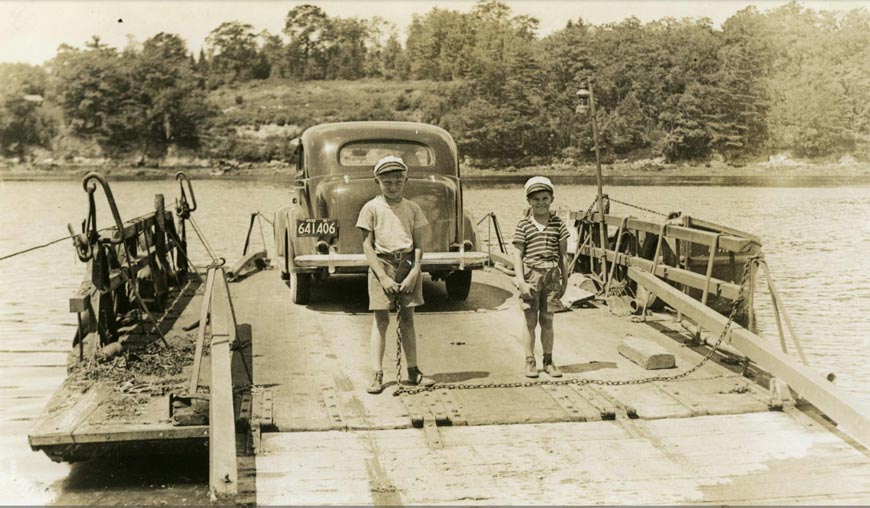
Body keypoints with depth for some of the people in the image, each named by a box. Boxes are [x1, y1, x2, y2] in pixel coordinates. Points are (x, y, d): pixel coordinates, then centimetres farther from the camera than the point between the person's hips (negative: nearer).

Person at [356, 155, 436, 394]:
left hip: (408, 265, 3)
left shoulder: (413, 208, 6)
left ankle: (413, 371, 17)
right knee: (381, 320, -1)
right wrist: (383, 277, -12)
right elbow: (367, 245, -6)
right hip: (382, 264, -3)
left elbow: (419, 244, 5)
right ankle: (377, 374, 3)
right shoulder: (371, 208, -3)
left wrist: (414, 273, -8)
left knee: (407, 319, 9)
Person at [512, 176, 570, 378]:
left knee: (547, 320, 8)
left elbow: (563, 254, 8)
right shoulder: (523, 225, -1)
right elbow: (518, 255, -3)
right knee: (530, 320, 3)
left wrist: (565, 280, 6)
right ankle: (530, 362, 11)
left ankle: (548, 361, 18)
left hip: (552, 276, 2)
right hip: (531, 274, -2)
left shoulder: (558, 224, 5)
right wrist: (521, 281, -11)